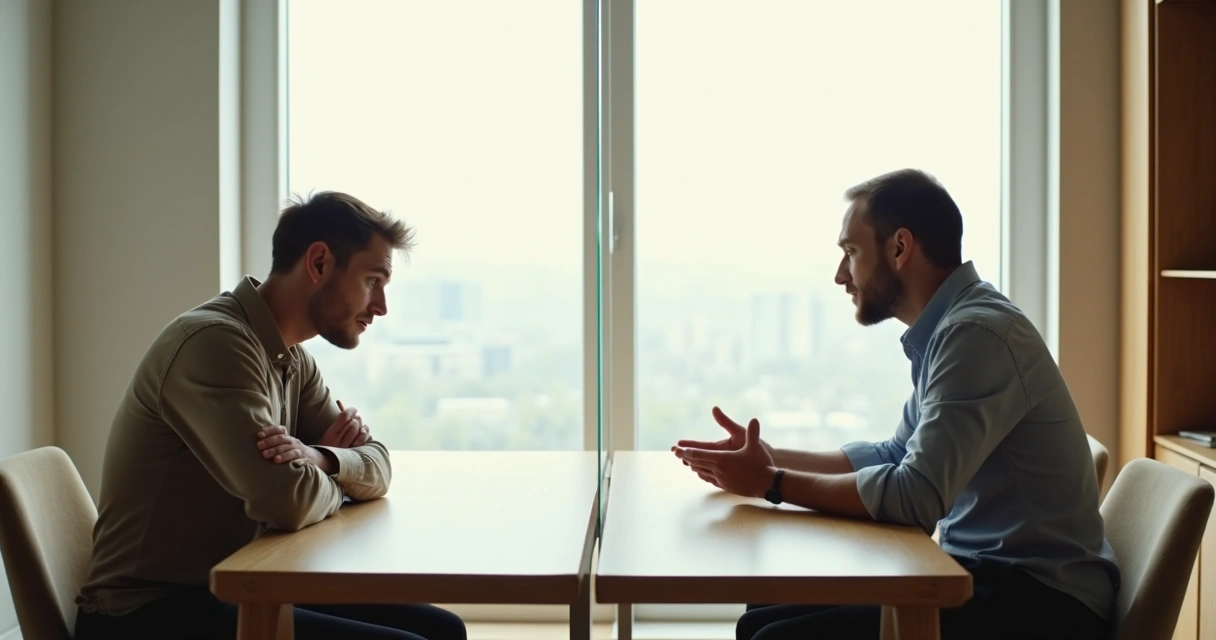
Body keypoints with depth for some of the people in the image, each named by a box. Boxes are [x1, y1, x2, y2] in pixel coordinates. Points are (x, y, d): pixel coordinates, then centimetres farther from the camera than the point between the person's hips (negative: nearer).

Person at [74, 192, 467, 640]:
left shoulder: (292, 360, 9)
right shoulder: (213, 340, -21)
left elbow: (376, 467, 6)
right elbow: (289, 501, -29)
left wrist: (320, 458, -16)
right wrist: (335, 482, -5)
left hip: (227, 591, 9)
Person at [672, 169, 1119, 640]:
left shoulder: (977, 331, -19)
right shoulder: (947, 329, 11)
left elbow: (915, 495, -26)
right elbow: (895, 457, 20)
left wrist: (772, 484, -15)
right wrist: (770, 459, 11)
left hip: (1039, 598, -9)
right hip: (989, 572, 9)